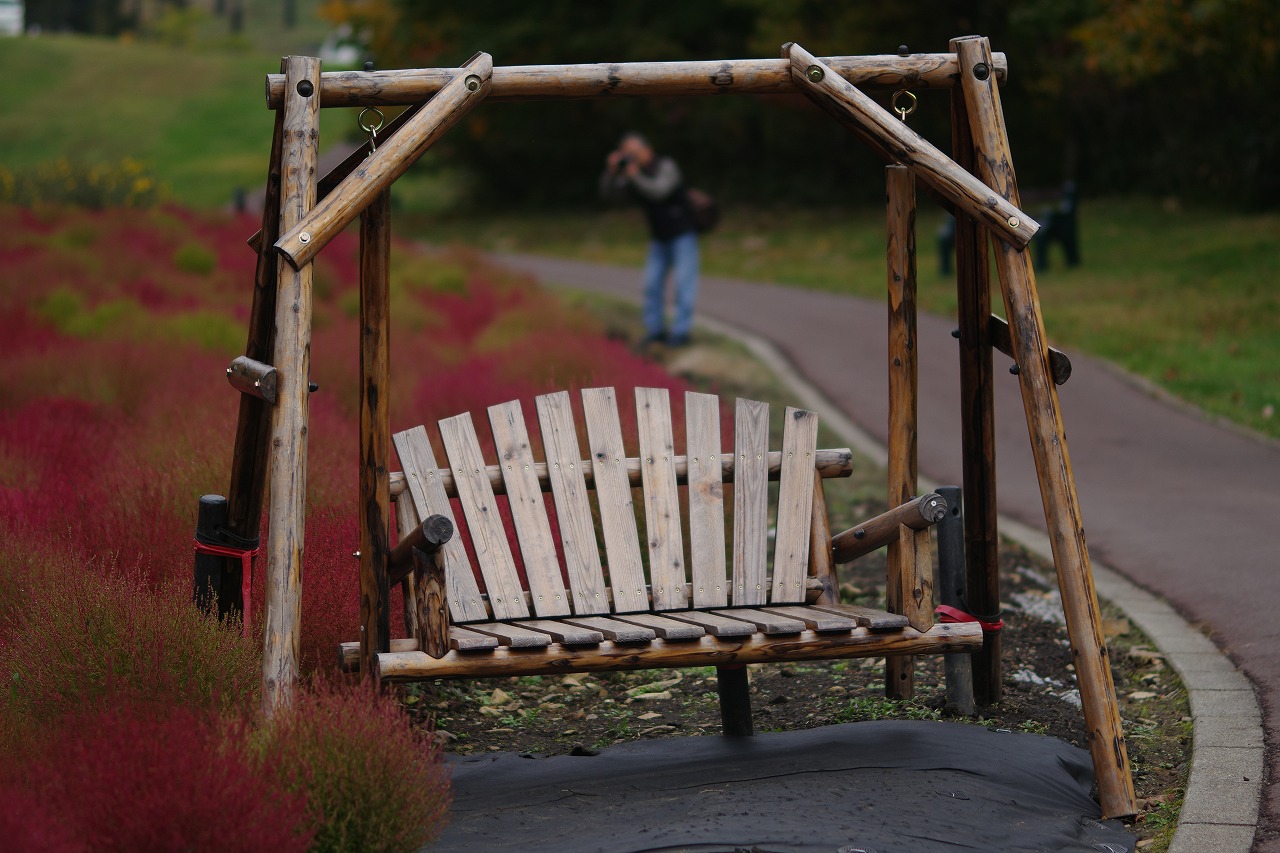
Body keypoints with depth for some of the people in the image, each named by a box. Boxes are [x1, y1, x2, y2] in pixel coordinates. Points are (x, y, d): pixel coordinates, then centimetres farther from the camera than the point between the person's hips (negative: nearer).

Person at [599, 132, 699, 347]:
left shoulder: (666, 167, -20)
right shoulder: (631, 174, -2)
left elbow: (659, 191, -37)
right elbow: (608, 193, -10)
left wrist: (635, 176, -41)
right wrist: (611, 170, -25)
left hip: (683, 234, -6)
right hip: (660, 238, 6)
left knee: (684, 283, -8)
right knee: (653, 282, 1)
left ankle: (681, 331, -6)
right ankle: (655, 330, 8)